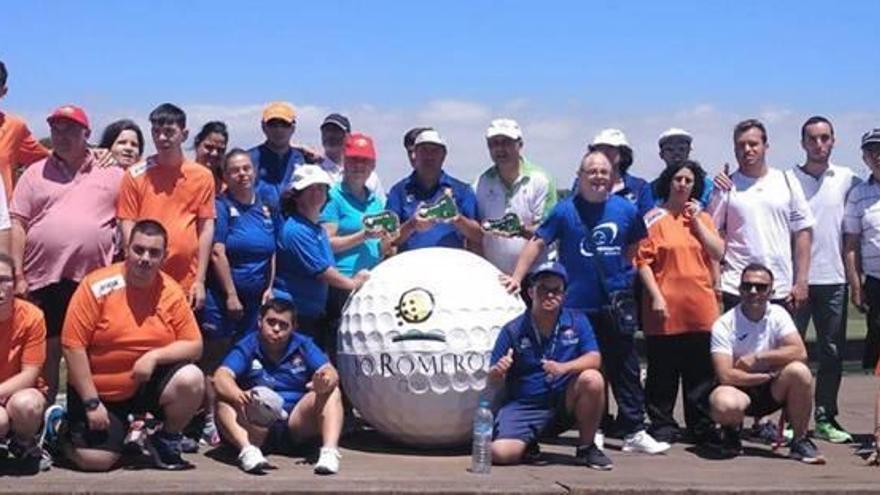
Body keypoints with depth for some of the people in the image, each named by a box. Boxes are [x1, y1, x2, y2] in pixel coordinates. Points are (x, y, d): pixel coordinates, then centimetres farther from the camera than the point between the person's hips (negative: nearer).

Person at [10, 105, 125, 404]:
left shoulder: (112, 174, 7)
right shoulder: (35, 173, 9)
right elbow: (17, 225, 5)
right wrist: (18, 275, -3)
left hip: (95, 280, -1)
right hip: (44, 279, 1)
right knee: (46, 352, 6)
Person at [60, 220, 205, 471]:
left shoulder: (171, 292, -6)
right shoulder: (97, 286, -16)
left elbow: (194, 346, -3)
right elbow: (73, 346, -15)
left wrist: (155, 357, -22)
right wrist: (92, 402, -17)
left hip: (149, 384, 3)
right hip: (98, 390, -2)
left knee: (192, 380, -25)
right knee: (94, 460, -17)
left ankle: (167, 439, 4)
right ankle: (68, 433, 21)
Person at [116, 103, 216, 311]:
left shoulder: (202, 176, 4)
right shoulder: (136, 175, 2)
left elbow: (206, 228, 4)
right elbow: (128, 225, 1)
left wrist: (200, 280, 0)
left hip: (186, 284, 1)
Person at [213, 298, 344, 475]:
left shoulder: (303, 345, 10)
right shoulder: (247, 347, 4)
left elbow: (331, 373, -4)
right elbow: (221, 377, -12)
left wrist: (325, 382, -31)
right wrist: (239, 396, -36)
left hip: (297, 426, 2)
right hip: (257, 425, -1)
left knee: (332, 392, -16)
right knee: (224, 402, -24)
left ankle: (330, 450, -35)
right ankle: (247, 449, -47)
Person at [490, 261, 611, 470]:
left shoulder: (577, 322, 2)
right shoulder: (513, 330, -3)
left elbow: (594, 358, -10)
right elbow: (493, 377, 0)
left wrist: (564, 367, -29)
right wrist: (498, 371, -26)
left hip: (565, 403, 1)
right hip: (525, 407, -1)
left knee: (592, 379, -30)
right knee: (501, 453, -27)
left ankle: (586, 447, -8)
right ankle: (529, 443, 13)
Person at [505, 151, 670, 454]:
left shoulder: (625, 210, 5)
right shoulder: (565, 210, -1)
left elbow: (637, 247, 19)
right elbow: (537, 243, -1)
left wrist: (627, 275, 9)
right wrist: (517, 276, -8)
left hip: (616, 305, 2)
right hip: (577, 306, -2)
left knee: (625, 371, 4)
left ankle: (633, 431, 9)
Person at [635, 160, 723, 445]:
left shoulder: (703, 218, 14)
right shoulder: (654, 219, 1)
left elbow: (718, 253, 2)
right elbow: (643, 261, -5)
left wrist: (696, 220, -2)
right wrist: (656, 296, -13)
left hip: (700, 307, 4)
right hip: (666, 308, -4)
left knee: (701, 371, 8)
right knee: (663, 372, 2)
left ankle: (701, 427, 17)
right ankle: (663, 426, 12)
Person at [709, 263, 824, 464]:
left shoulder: (778, 315, -3)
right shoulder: (724, 325, -12)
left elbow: (800, 353, -17)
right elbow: (725, 376, -20)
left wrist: (757, 358, -19)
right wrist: (768, 375, -15)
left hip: (772, 391, 3)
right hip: (740, 391, -3)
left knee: (799, 371, -28)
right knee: (725, 405, -38)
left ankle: (800, 441, -10)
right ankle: (732, 431, 3)